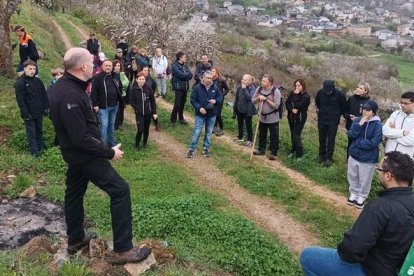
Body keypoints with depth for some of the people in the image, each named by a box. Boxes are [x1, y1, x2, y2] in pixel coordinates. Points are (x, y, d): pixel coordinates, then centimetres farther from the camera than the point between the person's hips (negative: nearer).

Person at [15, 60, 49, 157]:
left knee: (39, 130, 17)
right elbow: (20, 101, -13)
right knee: (31, 133, 3)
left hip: (39, 112, 5)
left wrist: (46, 108, 5)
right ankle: (34, 152, 9)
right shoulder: (20, 83, -11)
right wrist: (26, 114, -16)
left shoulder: (38, 81, 5)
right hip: (29, 114, -5)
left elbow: (44, 95, 10)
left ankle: (41, 147, 30)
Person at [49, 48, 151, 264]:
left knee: (74, 193, 20)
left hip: (75, 152, 11)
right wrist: (109, 152, -20)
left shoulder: (64, 85, 4)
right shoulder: (70, 95, -28)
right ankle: (123, 250, -2)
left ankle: (75, 240, 38)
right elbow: (81, 138, -29)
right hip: (84, 154, -11)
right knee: (120, 190, -8)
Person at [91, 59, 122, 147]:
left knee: (111, 124, 18)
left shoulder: (116, 76, 6)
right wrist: (95, 104, -17)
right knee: (104, 125, -6)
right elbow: (94, 92, -13)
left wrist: (118, 99, 15)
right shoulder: (97, 77, -11)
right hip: (103, 106, -6)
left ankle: (112, 142, 30)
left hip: (114, 105, 6)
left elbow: (120, 87, 20)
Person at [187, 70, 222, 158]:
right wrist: (199, 108, -19)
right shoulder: (197, 87, -8)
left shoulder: (215, 88, 0)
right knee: (196, 132, -2)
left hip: (212, 115, 3)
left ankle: (206, 148, 27)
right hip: (200, 114, -3)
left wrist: (215, 101, -17)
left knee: (209, 133, 13)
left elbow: (220, 98, 5)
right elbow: (193, 100, -6)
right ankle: (191, 149, 9)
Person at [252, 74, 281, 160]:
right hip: (262, 117, 5)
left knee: (274, 136, 2)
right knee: (261, 135, 18)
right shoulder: (259, 89, -2)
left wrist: (266, 99, -25)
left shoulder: (276, 91, -18)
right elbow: (253, 100, 4)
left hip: (272, 118, -5)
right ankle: (261, 150, 33)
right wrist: (258, 98, -16)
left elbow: (276, 106, -22)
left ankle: (273, 153, 13)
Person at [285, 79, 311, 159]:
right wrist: (292, 109, -17)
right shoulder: (292, 93, 6)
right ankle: (294, 151, 29)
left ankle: (299, 154, 0)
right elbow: (287, 103, -1)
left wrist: (296, 95, -18)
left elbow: (298, 105, -24)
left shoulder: (306, 96, -12)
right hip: (291, 117, 6)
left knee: (296, 136, -9)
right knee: (293, 135, 14)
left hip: (300, 118, -6)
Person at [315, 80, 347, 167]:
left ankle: (329, 158, 13)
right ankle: (321, 155, 31)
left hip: (333, 121, -3)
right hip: (322, 120, 3)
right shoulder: (320, 92, -10)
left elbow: (344, 106, -1)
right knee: (322, 139, 15)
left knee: (331, 140, 2)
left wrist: (338, 114, 3)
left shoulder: (339, 94, -17)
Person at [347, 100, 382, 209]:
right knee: (353, 177, 18)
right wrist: (359, 124, -22)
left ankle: (362, 197, 33)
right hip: (354, 155, 4)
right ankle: (353, 193, 39)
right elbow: (351, 135, -11)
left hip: (368, 159, -4)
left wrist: (357, 142, -15)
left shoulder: (377, 125, -16)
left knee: (364, 180, 12)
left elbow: (374, 143, -21)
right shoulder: (357, 120, -3)